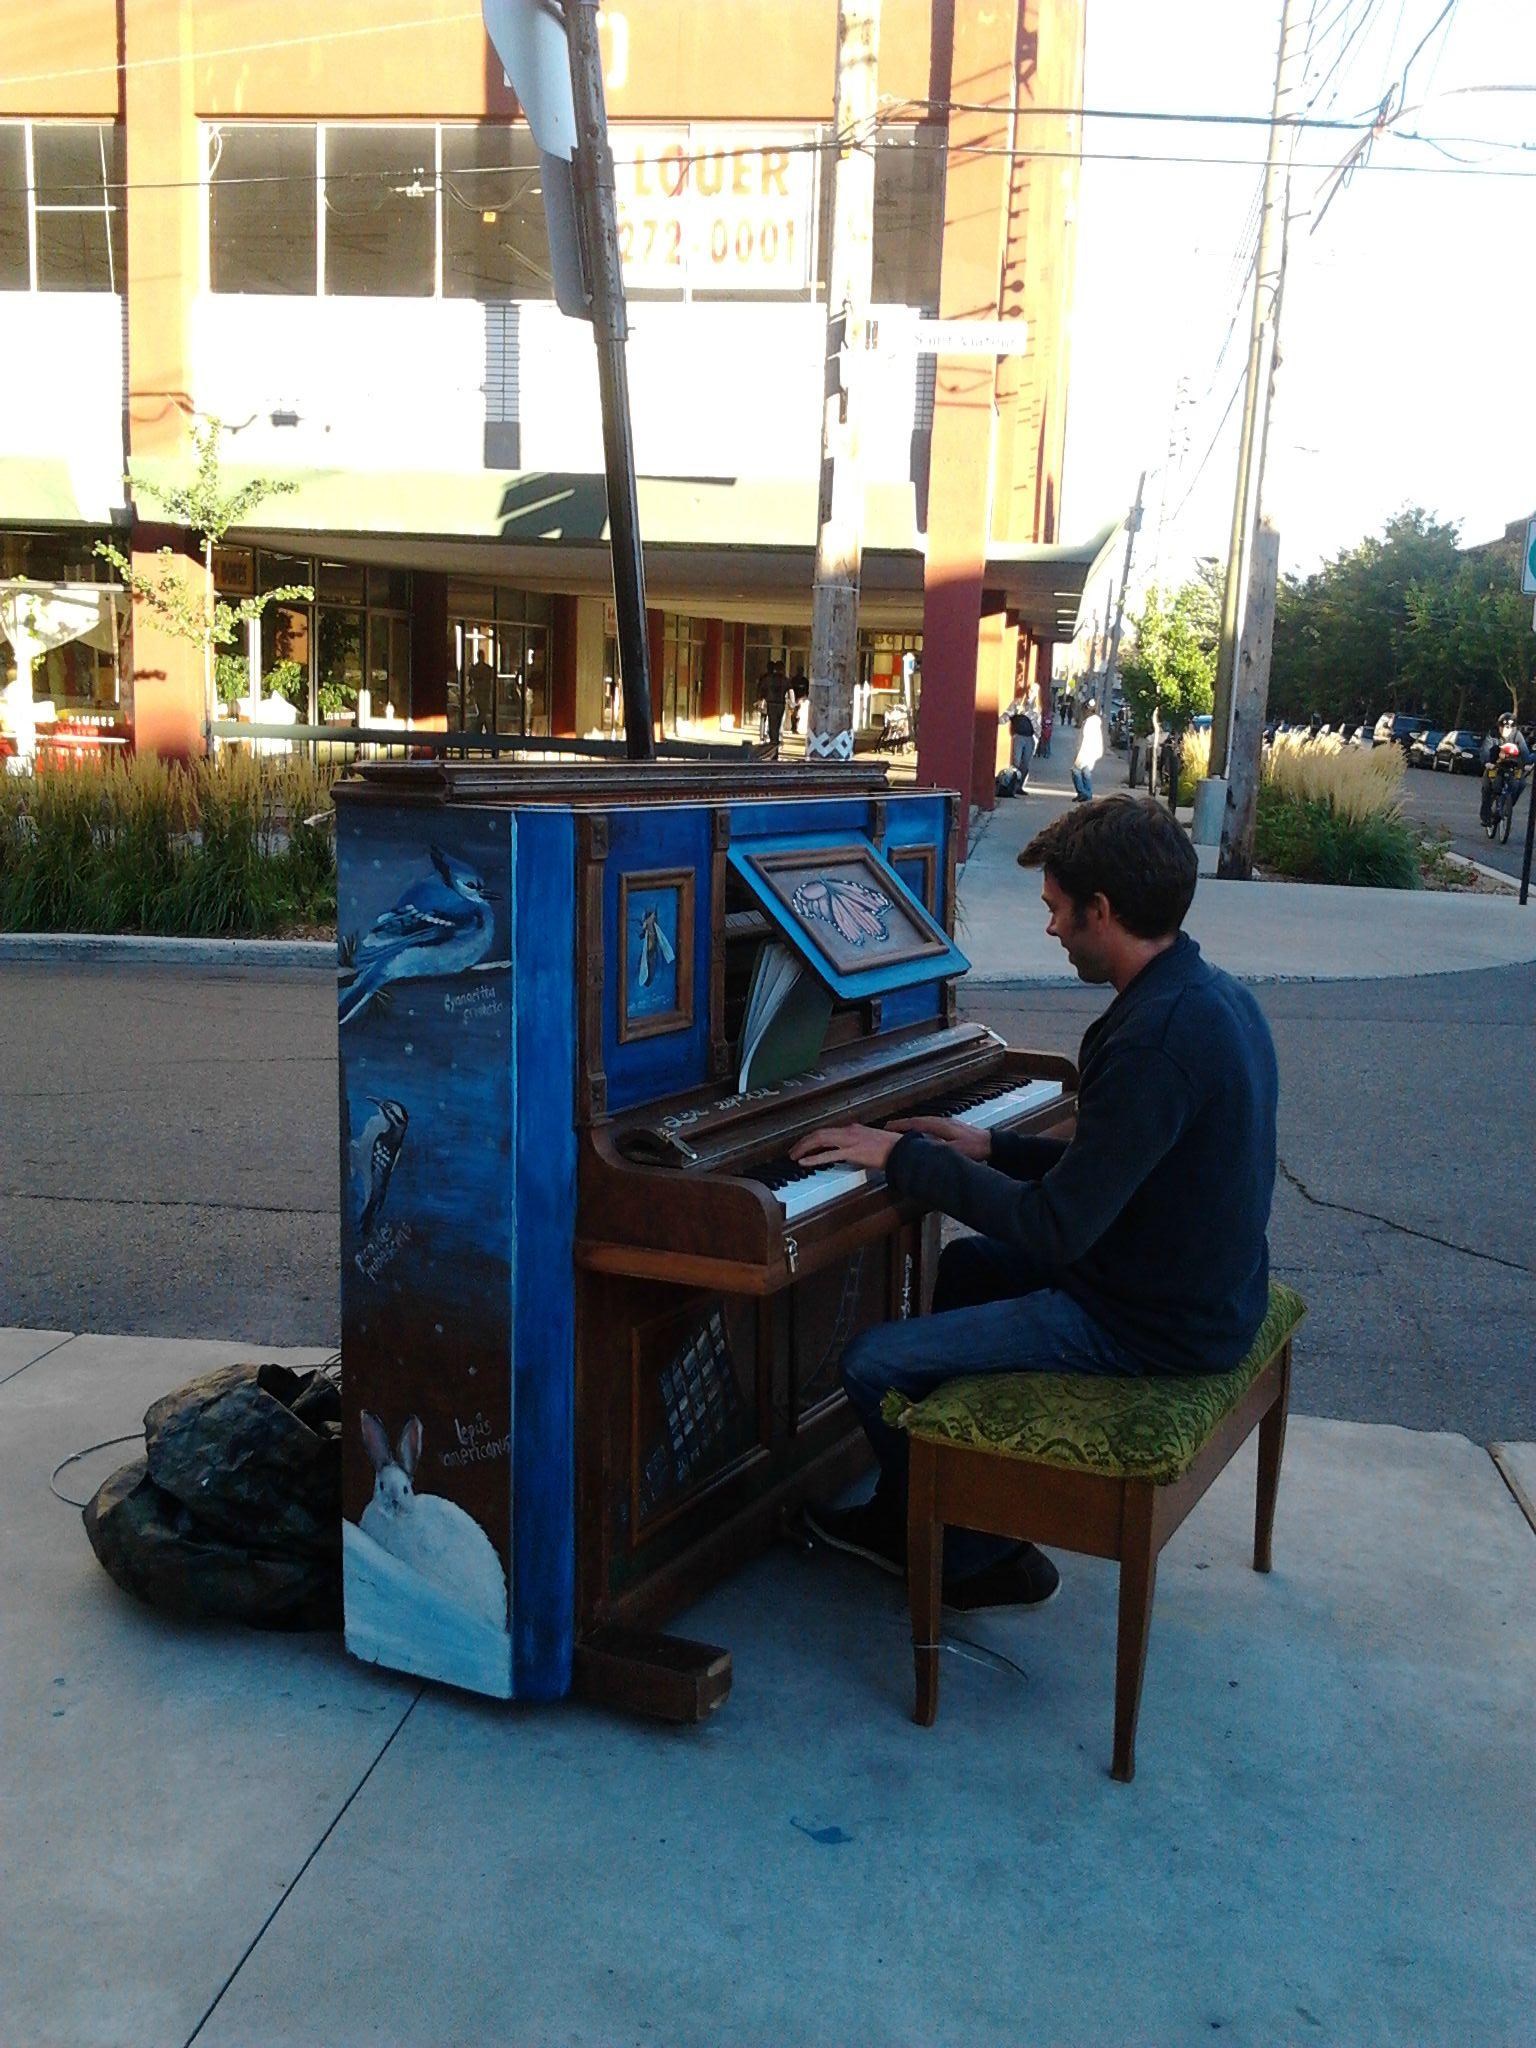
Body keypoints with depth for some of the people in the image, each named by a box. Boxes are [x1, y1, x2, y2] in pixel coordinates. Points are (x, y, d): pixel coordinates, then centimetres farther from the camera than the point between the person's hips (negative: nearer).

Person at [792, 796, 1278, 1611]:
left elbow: (1057, 1229, -27)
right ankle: (906, 1520, 36)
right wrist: (991, 1146, 9)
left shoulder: (1157, 1037, -28)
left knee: (873, 1364, -11)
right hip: (1206, 1288, 11)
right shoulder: (1209, 994, 4)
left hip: (1154, 1328, -11)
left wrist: (904, 1157, -19)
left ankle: (983, 1557, 13)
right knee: (966, 1264, 28)